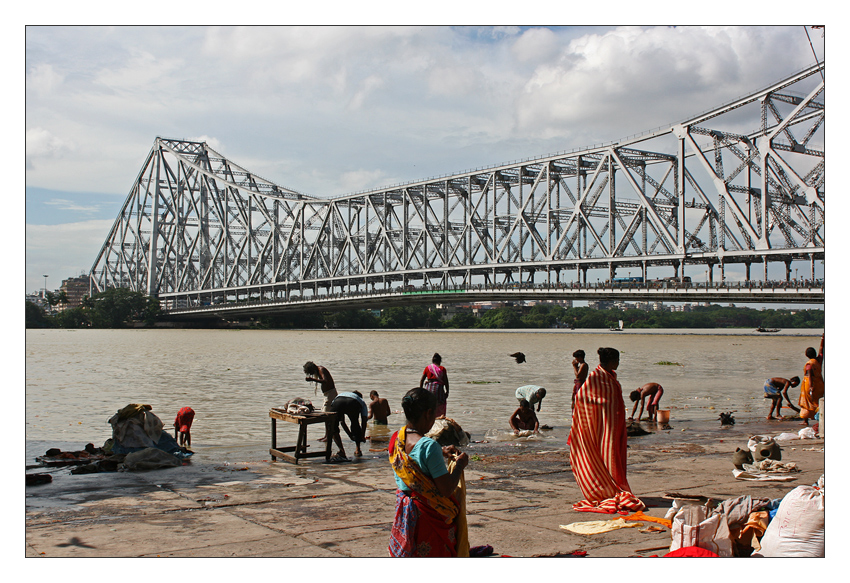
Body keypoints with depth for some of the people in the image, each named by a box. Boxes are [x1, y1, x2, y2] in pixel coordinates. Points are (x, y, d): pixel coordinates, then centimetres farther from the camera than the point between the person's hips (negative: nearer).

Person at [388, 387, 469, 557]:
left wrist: (441, 453, 17)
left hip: (403, 510, 7)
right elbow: (446, 490, -22)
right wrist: (459, 464, -7)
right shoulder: (429, 446, -24)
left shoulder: (396, 438, -1)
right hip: (428, 516, -7)